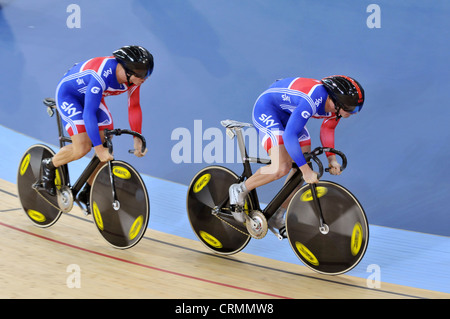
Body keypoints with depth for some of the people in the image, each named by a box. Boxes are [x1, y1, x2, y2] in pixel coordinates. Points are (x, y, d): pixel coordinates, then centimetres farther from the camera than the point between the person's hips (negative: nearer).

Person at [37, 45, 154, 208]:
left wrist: (137, 139, -9)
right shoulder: (102, 76, -40)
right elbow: (89, 113, -40)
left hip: (90, 96, 7)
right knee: (83, 147, -21)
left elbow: (134, 107, -5)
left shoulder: (134, 77, -19)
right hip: (68, 95, -7)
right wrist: (98, 148, -40)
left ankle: (87, 193, 16)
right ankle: (48, 166, 8)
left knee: (106, 147, -1)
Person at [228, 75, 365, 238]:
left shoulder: (336, 102, -11)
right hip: (267, 109, -9)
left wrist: (331, 158, -5)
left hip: (288, 114, 9)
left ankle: (277, 218, 16)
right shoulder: (312, 101, -38)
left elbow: (327, 129, 8)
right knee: (281, 168, -25)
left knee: (304, 167, 3)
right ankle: (240, 190, 1)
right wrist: (305, 170, -36)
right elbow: (289, 136, -38)